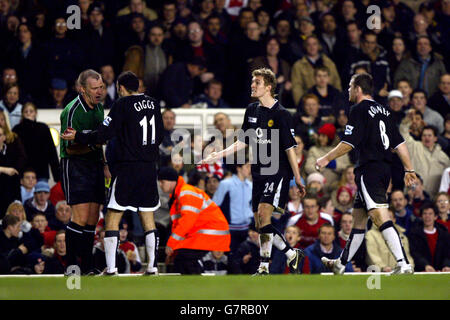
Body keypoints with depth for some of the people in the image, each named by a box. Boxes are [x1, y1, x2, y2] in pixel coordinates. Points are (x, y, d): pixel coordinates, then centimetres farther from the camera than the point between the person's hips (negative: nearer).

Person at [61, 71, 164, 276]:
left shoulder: (122, 105, -8)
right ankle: (152, 265, 7)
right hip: (150, 167, 6)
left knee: (113, 216, -1)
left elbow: (104, 134, -12)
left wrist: (77, 137, -1)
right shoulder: (153, 104, 10)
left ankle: (111, 266, -5)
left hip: (128, 168, -6)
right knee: (148, 218, 10)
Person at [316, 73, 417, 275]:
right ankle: (342, 263, 29)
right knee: (358, 216, 18)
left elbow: (349, 143, -13)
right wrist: (409, 170, 18)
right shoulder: (383, 111, 16)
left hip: (369, 170, -9)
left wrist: (326, 159, -1)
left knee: (380, 217, -16)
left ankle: (403, 264, -28)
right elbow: (399, 143, 15)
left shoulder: (359, 110, -7)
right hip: (384, 170, 9)